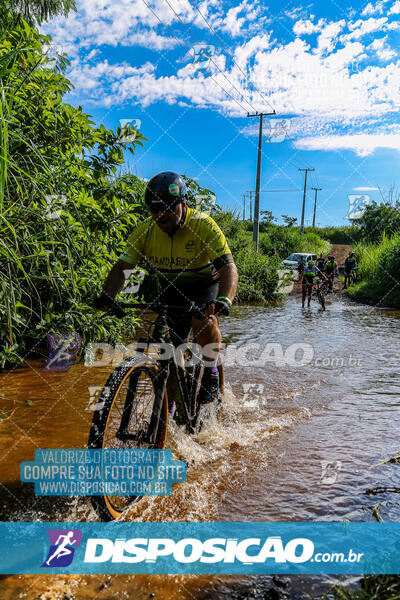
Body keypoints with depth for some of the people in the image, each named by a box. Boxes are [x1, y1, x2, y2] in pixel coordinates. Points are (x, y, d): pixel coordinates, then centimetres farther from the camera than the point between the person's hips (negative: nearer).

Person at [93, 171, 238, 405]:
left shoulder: (203, 225, -27)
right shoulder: (145, 231, -16)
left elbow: (228, 268, -33)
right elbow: (121, 267, -14)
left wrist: (224, 300, -52)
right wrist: (107, 296, -32)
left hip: (205, 284, -3)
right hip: (171, 288, 4)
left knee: (204, 321, -33)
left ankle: (211, 372, -5)